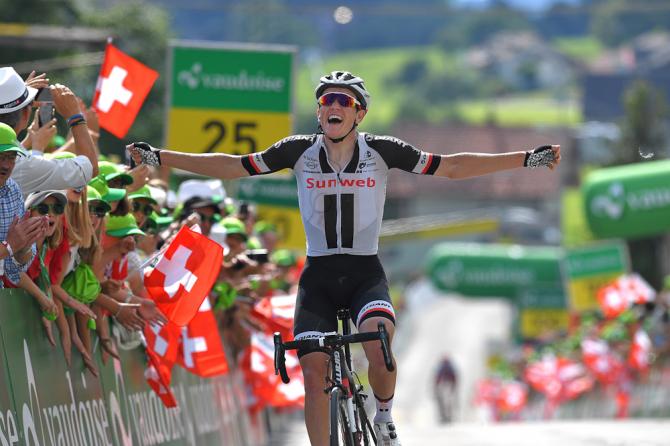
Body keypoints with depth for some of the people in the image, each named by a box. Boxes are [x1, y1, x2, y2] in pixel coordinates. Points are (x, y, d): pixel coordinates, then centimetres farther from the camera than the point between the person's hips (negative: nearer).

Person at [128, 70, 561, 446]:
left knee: (377, 346, -28)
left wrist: (528, 159, -10)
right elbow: (233, 166, 1)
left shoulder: (381, 150, -5)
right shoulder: (300, 150, -3)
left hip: (365, 273, -2)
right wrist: (160, 158, -3)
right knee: (314, 370, -9)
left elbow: (452, 166, -4)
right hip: (318, 276, 2)